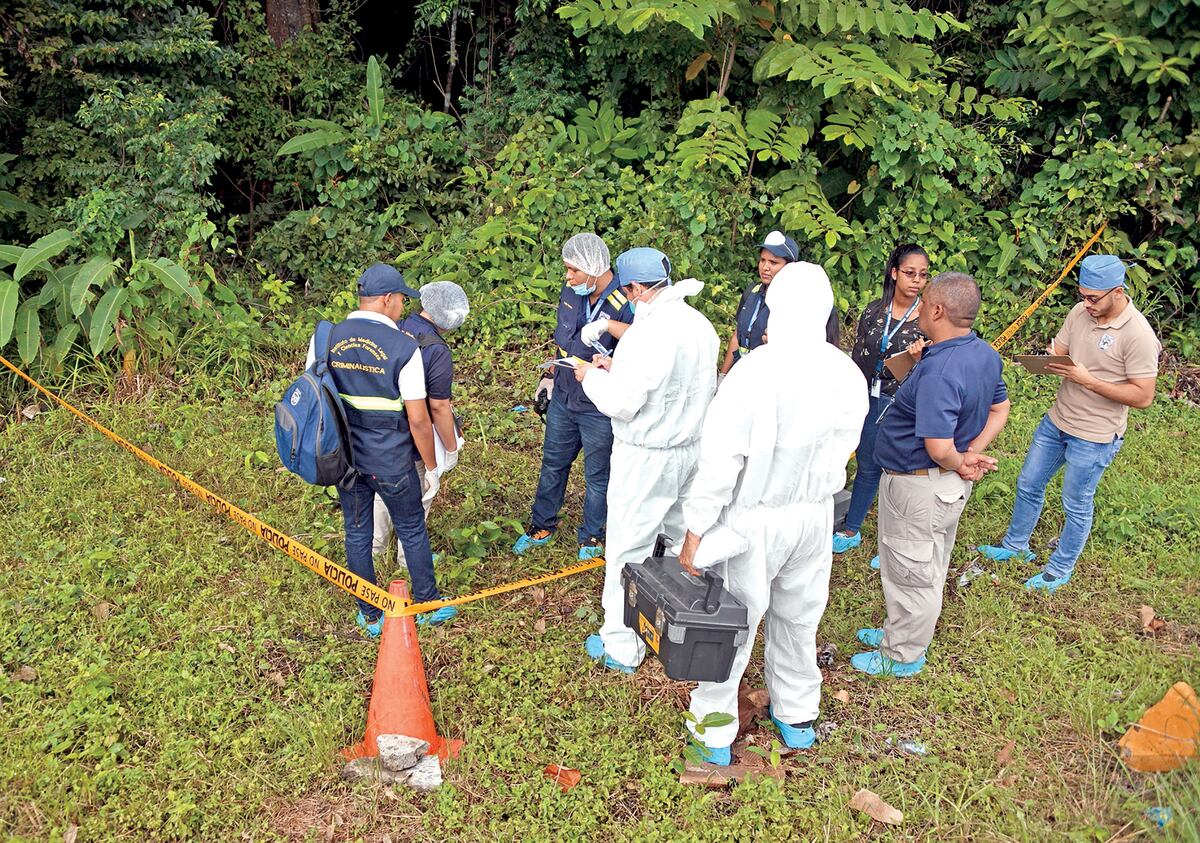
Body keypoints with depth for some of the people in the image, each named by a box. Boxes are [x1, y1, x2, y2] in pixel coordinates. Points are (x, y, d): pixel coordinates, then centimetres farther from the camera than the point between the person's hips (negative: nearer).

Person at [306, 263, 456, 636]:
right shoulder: (404, 347, -17)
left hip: (344, 455, 4)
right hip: (391, 461, -4)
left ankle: (369, 617, 31)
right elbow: (418, 419, -15)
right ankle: (428, 606, 32)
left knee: (357, 533, 17)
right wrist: (431, 466, -2)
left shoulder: (325, 338, -4)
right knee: (413, 531, 15)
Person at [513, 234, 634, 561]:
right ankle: (542, 526, 41)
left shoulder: (623, 306, -24)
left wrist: (608, 325, -45)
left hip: (599, 409, -6)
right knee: (553, 464, 21)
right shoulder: (570, 293, -3)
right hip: (563, 399, 6)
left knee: (597, 475, 14)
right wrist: (552, 377, 19)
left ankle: (592, 535, 36)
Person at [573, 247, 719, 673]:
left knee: (628, 550, 4)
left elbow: (619, 402, -22)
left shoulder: (651, 333, -23)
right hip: (692, 450, 8)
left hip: (646, 458, -8)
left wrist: (591, 376, -3)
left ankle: (620, 646, 16)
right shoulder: (701, 325, 4)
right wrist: (618, 368, 12)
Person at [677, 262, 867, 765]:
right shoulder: (850, 377, -7)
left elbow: (720, 461, -22)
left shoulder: (756, 371, -24)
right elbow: (841, 453, 5)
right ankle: (797, 717, 41)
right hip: (816, 516, 5)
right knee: (798, 618, 22)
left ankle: (715, 737, 23)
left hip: (753, 519, -5)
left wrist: (696, 531, -13)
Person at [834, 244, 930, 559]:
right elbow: (857, 357, 9)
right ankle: (851, 532, 34)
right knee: (866, 468, 18)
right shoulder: (874, 310, 1)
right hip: (869, 402, 4)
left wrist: (917, 358, -27)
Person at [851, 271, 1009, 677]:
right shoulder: (986, 354, -1)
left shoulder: (938, 372, -32)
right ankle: (901, 633, 45)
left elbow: (939, 449, -34)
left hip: (918, 485, -10)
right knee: (929, 567, 24)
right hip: (950, 485, 10)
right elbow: (1000, 409, 12)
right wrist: (972, 453, -1)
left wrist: (959, 461, -12)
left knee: (910, 571, 9)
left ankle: (902, 656, 28)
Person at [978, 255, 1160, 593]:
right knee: (1028, 484, 19)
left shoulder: (1138, 334, -23)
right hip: (1057, 421, 7)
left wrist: (1088, 380, -28)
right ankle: (1015, 545, 40)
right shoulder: (1080, 312, -5)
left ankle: (1060, 570, 30)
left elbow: (1143, 396, -22)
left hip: (1094, 437, -6)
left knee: (1077, 506, 10)